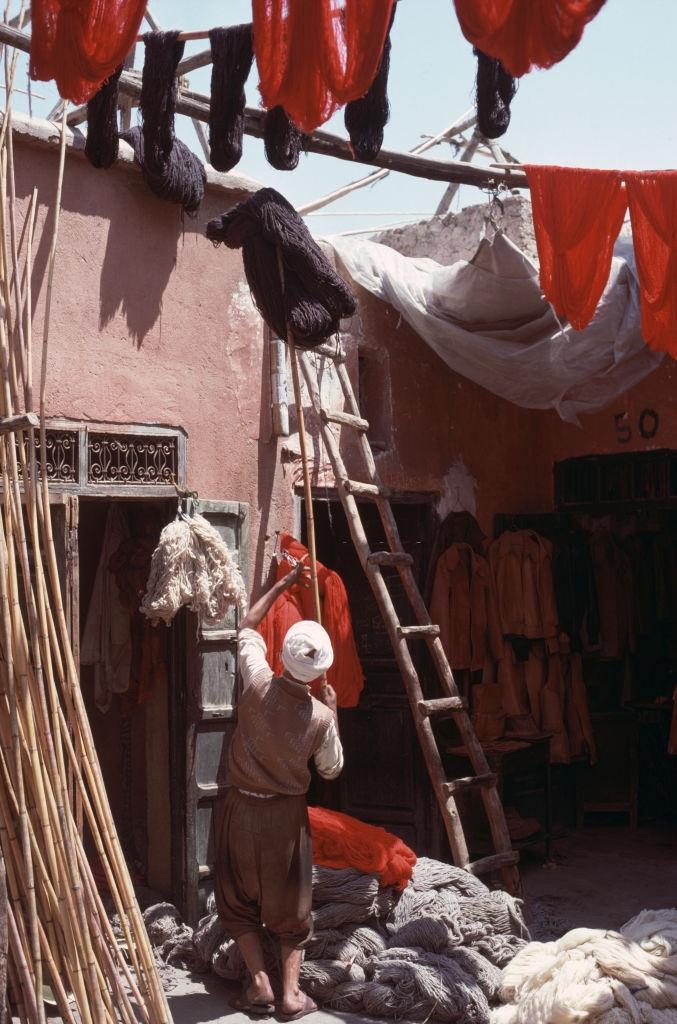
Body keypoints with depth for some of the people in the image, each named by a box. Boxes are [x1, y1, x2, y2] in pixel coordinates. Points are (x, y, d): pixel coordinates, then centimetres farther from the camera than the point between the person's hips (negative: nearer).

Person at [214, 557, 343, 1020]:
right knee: (290, 905, 13)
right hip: (287, 814, 0)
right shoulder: (320, 717, -16)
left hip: (242, 808, 0)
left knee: (239, 900, 15)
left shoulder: (258, 685, -16)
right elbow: (332, 769, 3)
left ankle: (260, 984, 9)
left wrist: (283, 585, 9)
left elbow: (246, 628, 2)